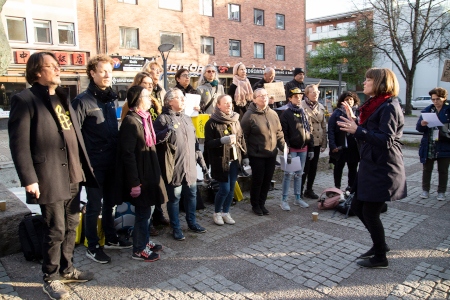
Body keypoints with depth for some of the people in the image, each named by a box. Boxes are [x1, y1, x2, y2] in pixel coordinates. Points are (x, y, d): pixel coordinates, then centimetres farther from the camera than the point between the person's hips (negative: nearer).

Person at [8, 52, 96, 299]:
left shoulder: (62, 97, 16)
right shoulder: (25, 99, -7)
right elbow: (19, 144, -13)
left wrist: (83, 167, 12)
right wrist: (29, 179, -17)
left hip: (72, 175, 7)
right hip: (49, 177, -7)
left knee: (71, 225, 16)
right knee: (55, 230, 3)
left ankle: (67, 269, 34)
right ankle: (51, 278, 23)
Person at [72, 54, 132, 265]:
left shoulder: (113, 98, 9)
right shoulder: (83, 101, -11)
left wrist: (119, 151, 10)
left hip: (112, 161, 6)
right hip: (94, 163, -6)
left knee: (110, 202, 18)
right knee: (94, 206, 5)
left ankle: (111, 239, 34)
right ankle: (92, 247, 20)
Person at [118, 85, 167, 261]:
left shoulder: (144, 118, 11)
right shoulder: (131, 121, -18)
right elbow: (127, 154, -22)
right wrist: (134, 182, -22)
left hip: (149, 173, 9)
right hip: (139, 175, -9)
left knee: (147, 209, 18)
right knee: (143, 212, 3)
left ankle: (144, 241, 34)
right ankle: (139, 250, 18)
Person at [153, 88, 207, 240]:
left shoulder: (186, 118, 15)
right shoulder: (163, 118, -9)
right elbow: (155, 139, -17)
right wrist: (166, 131, -32)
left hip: (190, 165, 7)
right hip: (174, 166, -7)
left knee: (192, 194, 16)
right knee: (174, 197, 4)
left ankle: (192, 222, 33)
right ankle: (176, 228, 19)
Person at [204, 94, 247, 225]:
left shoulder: (236, 120, 9)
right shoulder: (212, 123, -9)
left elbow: (241, 139, 14)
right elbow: (208, 143, -10)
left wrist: (245, 156, 12)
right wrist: (222, 140, -25)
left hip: (234, 160, 5)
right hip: (220, 161, -5)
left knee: (231, 188, 9)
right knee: (224, 189, -3)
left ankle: (226, 212, 27)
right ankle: (217, 213, 20)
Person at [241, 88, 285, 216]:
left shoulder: (273, 114, 7)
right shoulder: (250, 115, -12)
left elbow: (279, 132, 13)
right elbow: (243, 136, -13)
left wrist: (283, 146, 3)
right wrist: (246, 152, -13)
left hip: (271, 154, 6)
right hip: (257, 155, -5)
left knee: (267, 180, 13)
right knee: (257, 180, 5)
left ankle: (262, 203, 30)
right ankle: (255, 205, 25)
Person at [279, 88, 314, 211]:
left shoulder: (304, 113, 11)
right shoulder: (286, 114, -8)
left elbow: (309, 131, 14)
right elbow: (284, 134, -13)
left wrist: (311, 148, 10)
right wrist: (287, 151, -18)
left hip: (303, 149, 6)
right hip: (292, 149, -6)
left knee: (299, 174, 13)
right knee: (288, 174, -3)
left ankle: (298, 198, 23)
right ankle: (284, 200, 5)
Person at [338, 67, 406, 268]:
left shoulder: (389, 107, -15)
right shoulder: (375, 105, 14)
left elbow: (385, 140, -23)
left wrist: (357, 130, -26)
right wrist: (353, 122, 7)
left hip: (383, 170, -10)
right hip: (370, 166, 10)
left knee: (370, 213, 0)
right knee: (357, 206, 15)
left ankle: (380, 258, 20)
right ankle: (380, 244, 34)